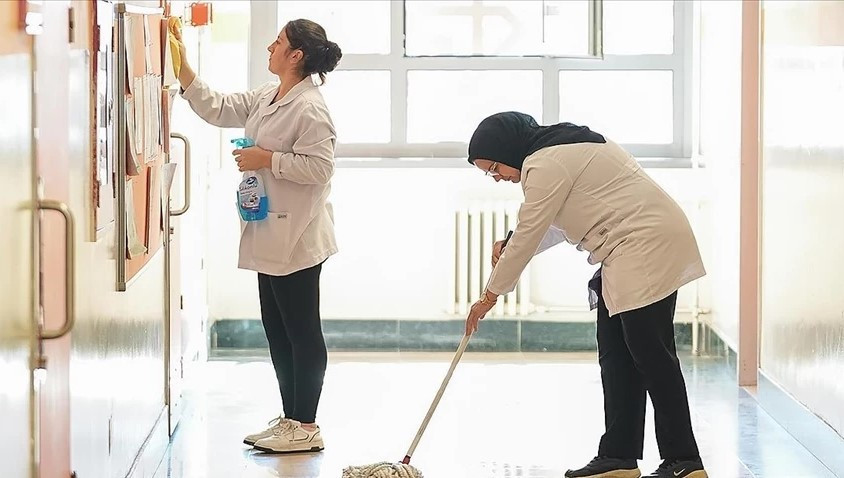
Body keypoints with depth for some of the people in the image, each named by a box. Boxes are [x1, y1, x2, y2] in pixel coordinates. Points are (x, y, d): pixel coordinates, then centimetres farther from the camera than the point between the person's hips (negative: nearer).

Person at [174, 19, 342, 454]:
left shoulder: (309, 108, -17)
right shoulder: (267, 98, 12)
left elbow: (319, 167, -22)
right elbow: (217, 109, 17)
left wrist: (267, 159, -17)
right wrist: (183, 69, 11)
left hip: (295, 238, -10)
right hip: (271, 235, 10)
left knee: (301, 331, -1)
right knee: (277, 329, 15)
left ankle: (306, 427, 6)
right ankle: (290, 419, 24)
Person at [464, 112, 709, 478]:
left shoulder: (547, 165, -15)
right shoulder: (561, 149, 18)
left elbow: (529, 233, -12)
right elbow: (555, 225, 24)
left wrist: (490, 295, -3)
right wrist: (509, 247, 9)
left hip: (649, 246, -11)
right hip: (628, 255, 11)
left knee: (651, 356, -10)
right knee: (615, 356, 9)